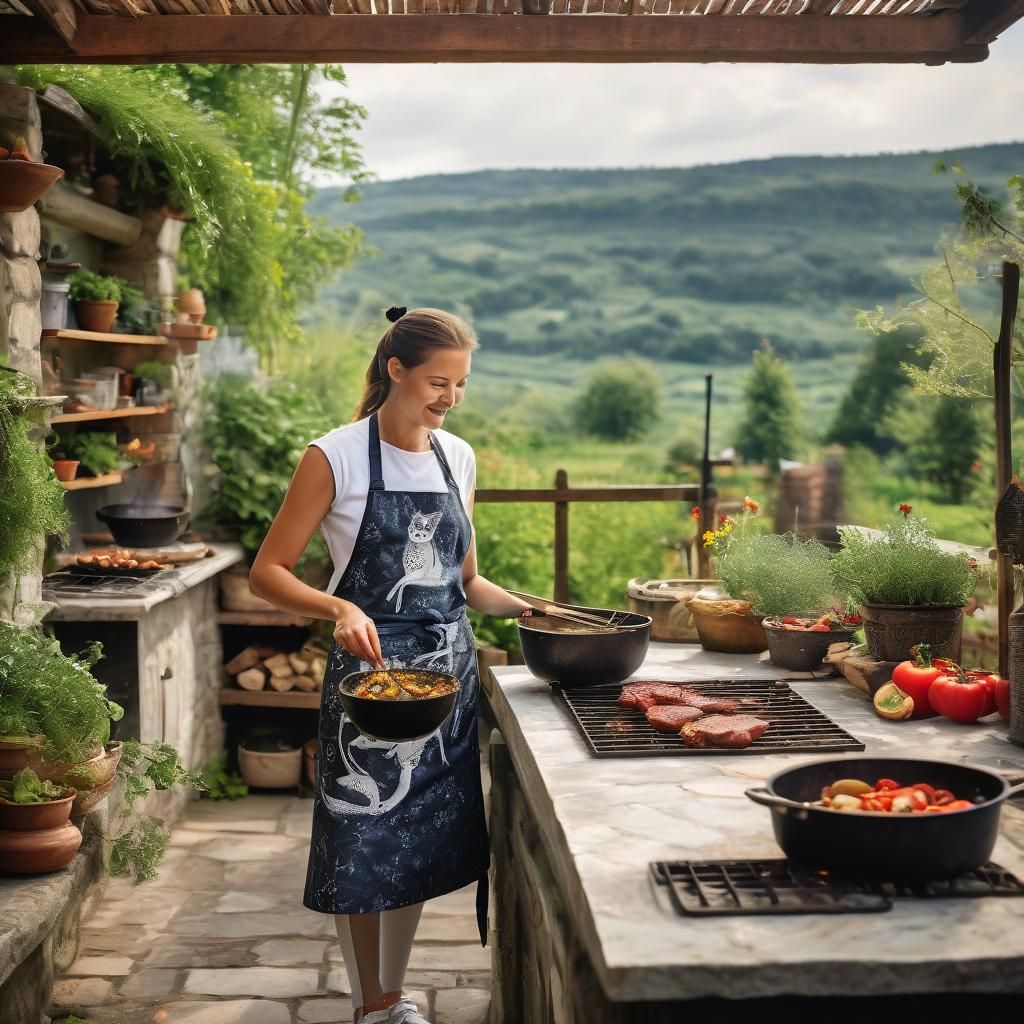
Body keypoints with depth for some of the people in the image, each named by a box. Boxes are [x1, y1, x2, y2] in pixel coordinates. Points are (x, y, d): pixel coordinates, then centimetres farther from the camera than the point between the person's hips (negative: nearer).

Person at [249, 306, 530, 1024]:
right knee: (364, 844, 4)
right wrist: (340, 608, -25)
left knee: (425, 843, 12)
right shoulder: (337, 458, -10)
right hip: (370, 669, -5)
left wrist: (531, 610, 0)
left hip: (451, 666, 5)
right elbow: (269, 572, -9)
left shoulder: (458, 457, 7)